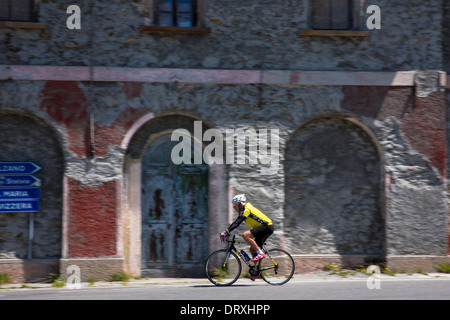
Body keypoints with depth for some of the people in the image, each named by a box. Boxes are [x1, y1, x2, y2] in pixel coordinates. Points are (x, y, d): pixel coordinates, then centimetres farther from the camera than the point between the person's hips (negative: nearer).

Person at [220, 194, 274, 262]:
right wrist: (226, 232, 9)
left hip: (267, 226, -10)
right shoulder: (244, 211, 15)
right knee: (252, 250, 9)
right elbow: (236, 222, 17)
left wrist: (226, 232, -27)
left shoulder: (246, 209, -14)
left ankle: (260, 254, -20)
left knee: (245, 235, -23)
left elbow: (237, 223, -23)